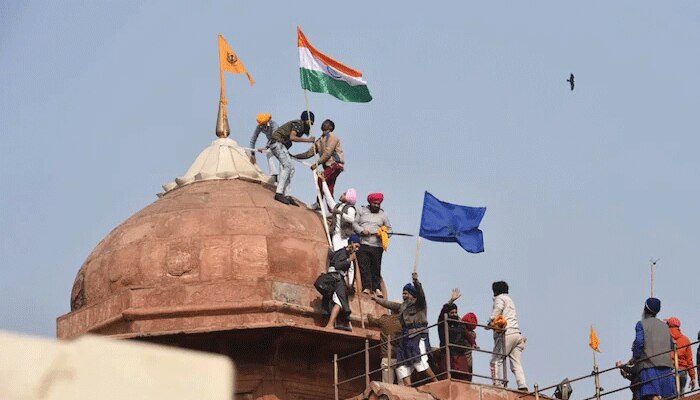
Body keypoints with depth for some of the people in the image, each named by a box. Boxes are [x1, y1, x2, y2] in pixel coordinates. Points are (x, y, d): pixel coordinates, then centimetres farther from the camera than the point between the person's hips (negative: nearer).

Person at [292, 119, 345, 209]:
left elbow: (327, 153, -16)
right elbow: (309, 153, 20)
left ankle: (319, 204, -22)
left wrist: (317, 164, -22)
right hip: (329, 166, 9)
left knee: (321, 179, -24)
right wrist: (294, 156, 12)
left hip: (335, 164, -9)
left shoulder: (332, 137, -5)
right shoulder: (319, 141, 20)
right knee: (328, 190, 2)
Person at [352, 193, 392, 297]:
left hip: (377, 246, 1)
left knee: (376, 268, -2)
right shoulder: (362, 211, 12)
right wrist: (361, 230, -10)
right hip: (363, 244, -1)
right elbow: (354, 223, 8)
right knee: (364, 266, -9)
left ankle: (377, 288, 3)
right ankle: (366, 287, -8)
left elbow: (389, 228, 17)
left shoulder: (382, 214, 15)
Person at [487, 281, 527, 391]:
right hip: (517, 332, 8)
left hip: (507, 333, -8)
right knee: (516, 363, 2)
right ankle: (523, 386, -11)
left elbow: (498, 309, -15)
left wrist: (491, 321, -20)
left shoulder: (500, 298, 7)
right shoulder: (510, 300, 33)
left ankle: (498, 384, -20)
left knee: (496, 360, -9)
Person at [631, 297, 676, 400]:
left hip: (649, 365, -5)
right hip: (666, 365, 5)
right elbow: (671, 346, 20)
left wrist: (635, 358, 4)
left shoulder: (641, 324, 4)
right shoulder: (664, 325, 21)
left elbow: (639, 342, -8)